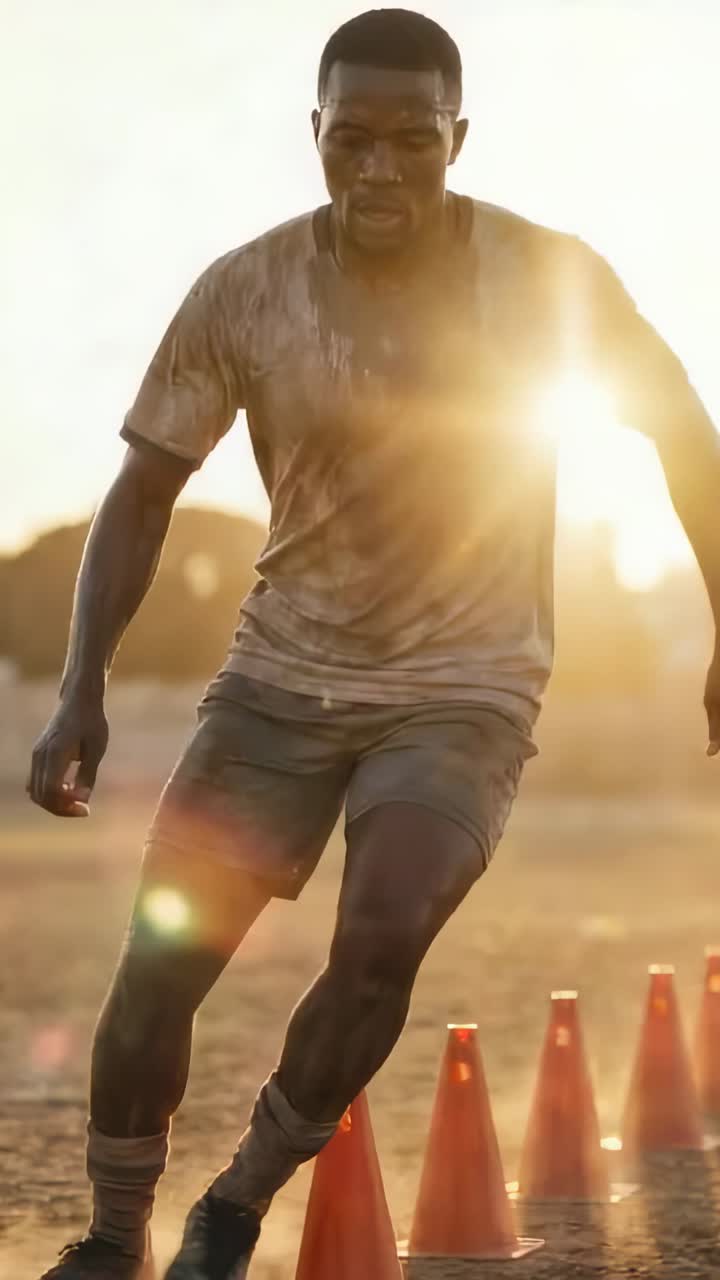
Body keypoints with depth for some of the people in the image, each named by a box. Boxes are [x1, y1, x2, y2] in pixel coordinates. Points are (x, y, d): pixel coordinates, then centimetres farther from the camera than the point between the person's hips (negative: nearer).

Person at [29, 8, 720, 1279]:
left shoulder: (549, 278, -12)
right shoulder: (242, 293, -10)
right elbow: (142, 494, -4)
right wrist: (82, 689, -15)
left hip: (465, 689, -2)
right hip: (282, 675, 2)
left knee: (381, 939, -24)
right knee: (160, 960, -8)